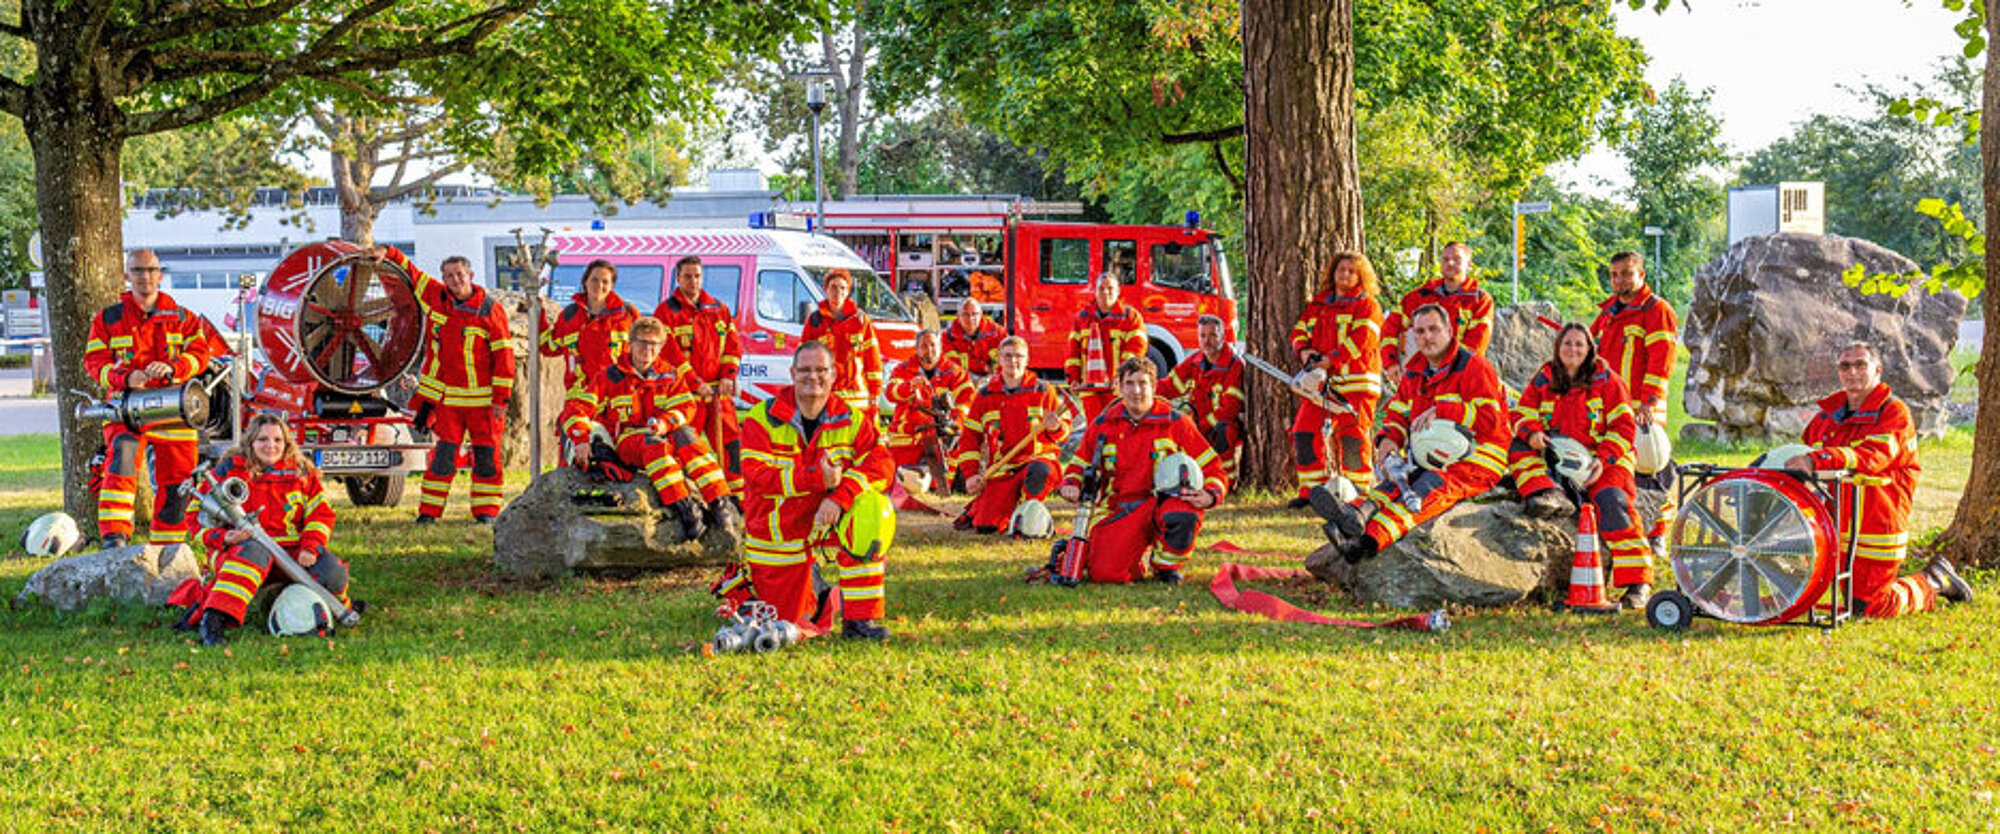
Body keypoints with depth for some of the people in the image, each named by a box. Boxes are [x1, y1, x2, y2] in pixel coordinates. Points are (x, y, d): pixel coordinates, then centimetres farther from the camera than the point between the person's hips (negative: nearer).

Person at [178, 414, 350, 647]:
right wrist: (222, 537, -18)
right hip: (238, 549, -3)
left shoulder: (301, 474, 10)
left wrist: (310, 548, -12)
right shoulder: (229, 471, 3)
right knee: (255, 552, -41)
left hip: (289, 552, 3)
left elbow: (320, 514, 7)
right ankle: (213, 619, -47)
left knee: (333, 571, -23)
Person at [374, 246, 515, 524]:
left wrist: (501, 398, -9)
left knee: (486, 454, 3)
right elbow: (408, 271, 17)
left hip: (482, 397, -2)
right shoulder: (435, 297, 4)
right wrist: (387, 253, -1)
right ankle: (429, 511, 3)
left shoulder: (491, 310, -6)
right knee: (444, 453, -1)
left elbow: (504, 354, -6)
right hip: (446, 396, 2)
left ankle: (486, 510, 12)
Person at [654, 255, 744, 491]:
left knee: (730, 441, 5)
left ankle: (736, 495, 12)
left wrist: (728, 377, -2)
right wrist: (696, 383, -15)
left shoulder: (718, 309, 14)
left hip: (719, 391, 4)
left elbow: (733, 345, 13)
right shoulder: (667, 312, -1)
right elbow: (671, 352, -9)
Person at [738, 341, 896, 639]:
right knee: (785, 620, 2)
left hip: (822, 521, 1)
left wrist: (839, 496, -33)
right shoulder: (763, 418, -12)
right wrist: (817, 479, -32)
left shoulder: (850, 419, -5)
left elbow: (881, 463, -17)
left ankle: (860, 618, -23)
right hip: (776, 534, -1)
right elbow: (757, 476, -22)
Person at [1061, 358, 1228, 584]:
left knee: (1183, 515, -38)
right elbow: (1080, 467, 18)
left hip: (1164, 501, -1)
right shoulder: (1102, 425, 7)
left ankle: (1167, 565, -5)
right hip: (1120, 510, 1)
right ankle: (1139, 558, 16)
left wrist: (1209, 496, -19)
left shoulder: (1175, 422, 1)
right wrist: (1072, 486, -5)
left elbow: (1212, 468, 2)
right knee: (1103, 573, -21)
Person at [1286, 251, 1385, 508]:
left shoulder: (1366, 305, 1)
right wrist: (1304, 351, -3)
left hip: (1354, 380, -6)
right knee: (1304, 432, 1)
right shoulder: (1317, 305, 20)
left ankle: (1358, 491, -3)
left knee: (1351, 436, -11)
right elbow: (1299, 332, 19)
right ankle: (1311, 489, 8)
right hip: (1320, 380, 6)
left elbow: (1361, 339, -12)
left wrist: (1331, 359, -18)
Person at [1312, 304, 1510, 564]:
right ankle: (1356, 514, -58)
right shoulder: (1414, 372, 16)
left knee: (1431, 486, -35)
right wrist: (1389, 438, -3)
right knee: (1395, 482, -25)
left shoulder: (1474, 367, -6)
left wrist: (1441, 411, -22)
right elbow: (1398, 412, 20)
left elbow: (1489, 419, -15)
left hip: (1476, 459, -7)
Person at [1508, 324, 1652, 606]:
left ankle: (1638, 582, -30)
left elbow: (1622, 426, -2)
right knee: (1519, 448, -17)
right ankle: (1551, 495, -39)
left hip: (1599, 460, -4)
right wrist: (1533, 432, -18)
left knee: (1612, 501, -29)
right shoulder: (1544, 379, 10)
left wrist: (1603, 460, -17)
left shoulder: (1606, 380, 2)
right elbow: (1522, 413, 7)